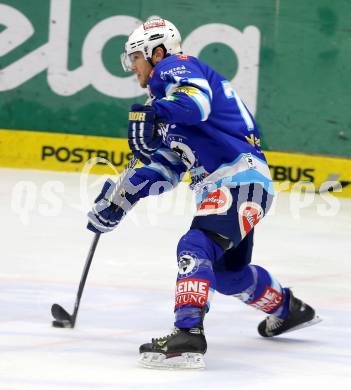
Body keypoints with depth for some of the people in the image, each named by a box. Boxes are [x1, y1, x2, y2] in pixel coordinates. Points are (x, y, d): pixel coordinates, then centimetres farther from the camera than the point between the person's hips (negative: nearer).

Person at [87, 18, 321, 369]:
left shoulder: (176, 67, -3)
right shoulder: (166, 88, 26)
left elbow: (196, 102, -28)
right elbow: (165, 169, 24)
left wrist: (152, 115, -39)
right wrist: (120, 201, 20)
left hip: (241, 178, -11)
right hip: (221, 186, 11)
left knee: (196, 247, -26)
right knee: (226, 270, 26)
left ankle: (188, 336, -40)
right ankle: (287, 309, 47)